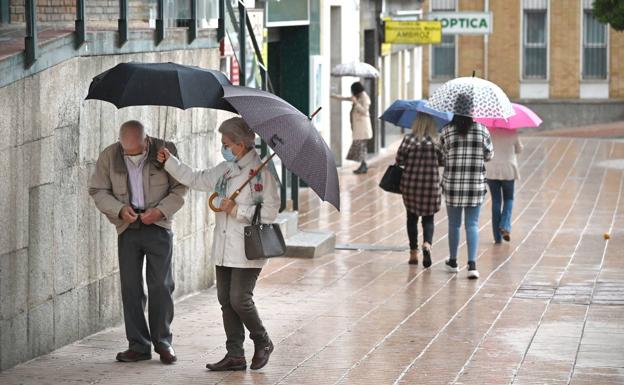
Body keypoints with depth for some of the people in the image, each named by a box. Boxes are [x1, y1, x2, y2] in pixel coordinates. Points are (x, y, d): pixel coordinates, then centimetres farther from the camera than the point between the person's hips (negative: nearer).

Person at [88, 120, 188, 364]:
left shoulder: (165, 150, -6)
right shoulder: (109, 156, -1)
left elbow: (180, 187, 0)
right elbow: (97, 190, 4)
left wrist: (161, 210, -14)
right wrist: (119, 209, -12)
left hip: (158, 227, -2)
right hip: (128, 228, 2)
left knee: (161, 286, -2)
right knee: (130, 288, 2)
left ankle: (162, 341, 11)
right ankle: (138, 345, 9)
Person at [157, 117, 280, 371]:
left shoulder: (261, 171, -11)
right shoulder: (225, 169, 13)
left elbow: (270, 212, -15)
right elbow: (196, 179, 26)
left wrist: (237, 210, -17)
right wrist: (169, 161, 24)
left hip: (247, 252, -8)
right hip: (224, 250, 8)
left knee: (239, 299, -9)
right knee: (226, 301, 7)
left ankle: (262, 343, 14)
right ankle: (235, 355, 14)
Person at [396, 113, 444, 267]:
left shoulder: (409, 139, -9)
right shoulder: (436, 141, -6)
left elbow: (399, 160, -8)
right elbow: (443, 162, 0)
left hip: (410, 184, 0)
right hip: (431, 185, 0)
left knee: (412, 217, 14)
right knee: (428, 218, 9)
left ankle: (413, 253, 14)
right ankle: (427, 244, -18)